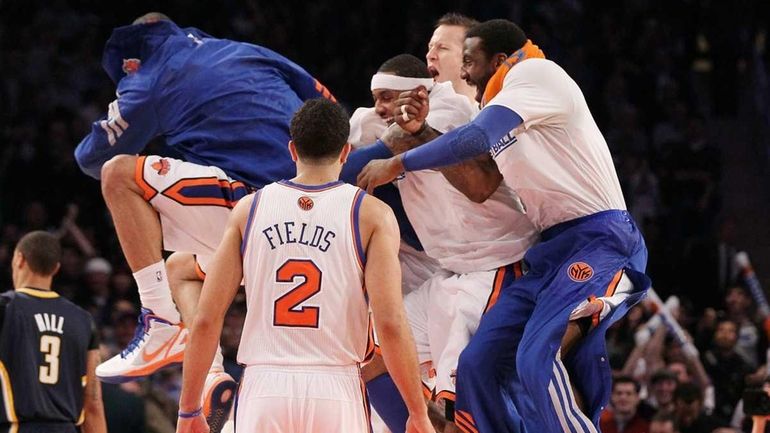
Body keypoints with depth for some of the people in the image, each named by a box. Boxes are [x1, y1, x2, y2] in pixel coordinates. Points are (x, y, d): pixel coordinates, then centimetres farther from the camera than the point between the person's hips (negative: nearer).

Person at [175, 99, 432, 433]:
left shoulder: (249, 209, 8)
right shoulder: (372, 215, 2)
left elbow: (206, 320, 5)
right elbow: (390, 324, -8)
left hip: (262, 391, 2)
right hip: (335, 392, -1)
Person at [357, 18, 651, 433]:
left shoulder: (535, 73, -8)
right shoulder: (502, 105, 21)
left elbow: (477, 138, -21)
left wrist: (398, 164, -12)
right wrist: (421, 130, 14)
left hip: (599, 241, -10)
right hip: (552, 249, 10)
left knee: (539, 359, -28)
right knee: (476, 364, 3)